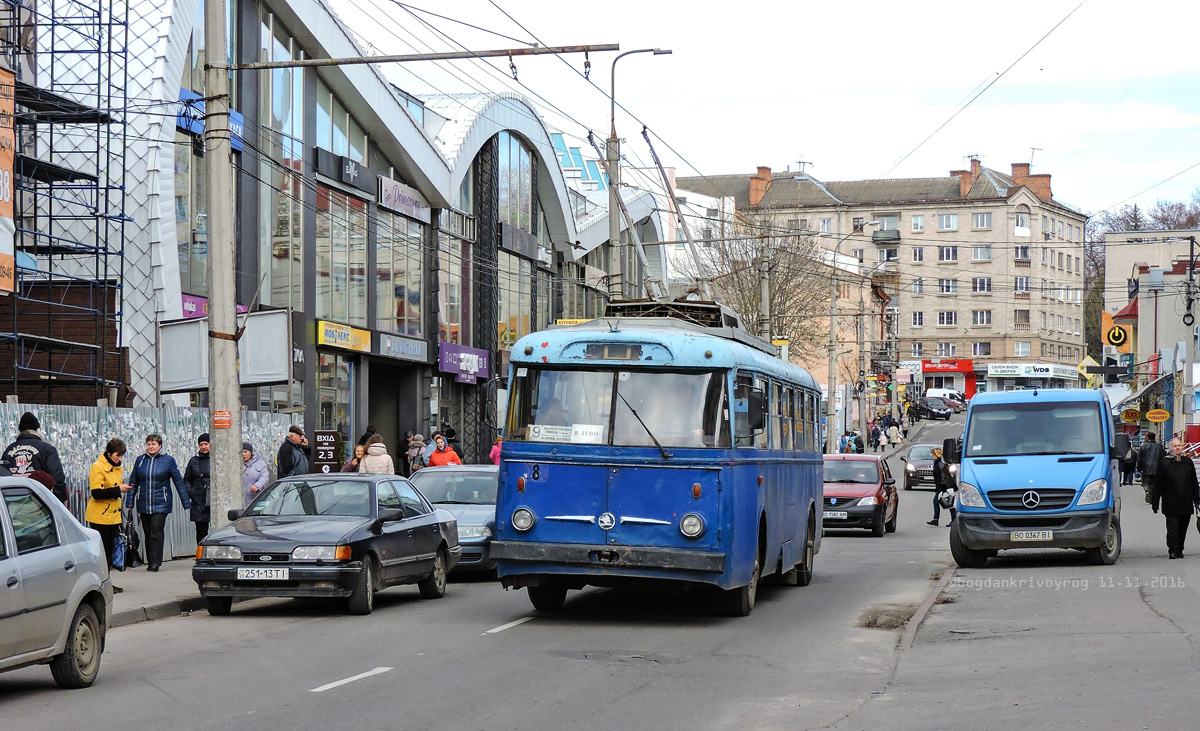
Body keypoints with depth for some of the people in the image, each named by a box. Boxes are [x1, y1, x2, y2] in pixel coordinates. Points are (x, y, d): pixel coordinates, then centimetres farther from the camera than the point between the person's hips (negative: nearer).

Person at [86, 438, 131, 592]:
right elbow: (96, 493, -23)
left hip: (113, 516, 8)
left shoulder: (116, 467, 13)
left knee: (109, 550, 11)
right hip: (99, 517, -8)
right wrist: (119, 490, -23)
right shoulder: (97, 467, -14)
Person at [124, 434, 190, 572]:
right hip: (143, 505, 4)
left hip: (161, 504, -4)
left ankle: (155, 562, -15)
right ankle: (150, 562, 15)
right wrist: (129, 502, 6)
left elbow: (178, 482, 2)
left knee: (156, 530, -14)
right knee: (148, 533, 7)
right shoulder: (140, 460, 8)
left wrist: (186, 503, 1)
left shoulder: (168, 460, 0)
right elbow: (133, 483, 12)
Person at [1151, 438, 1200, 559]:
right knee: (1172, 528, -8)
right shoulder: (1164, 463, 0)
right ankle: (1173, 551, -2)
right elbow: (1157, 484, 1)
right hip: (1170, 503, -3)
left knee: (1183, 528, 7)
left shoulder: (1188, 462, 9)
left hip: (1186, 503, 3)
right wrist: (1154, 502, -1)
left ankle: (1179, 550, 17)